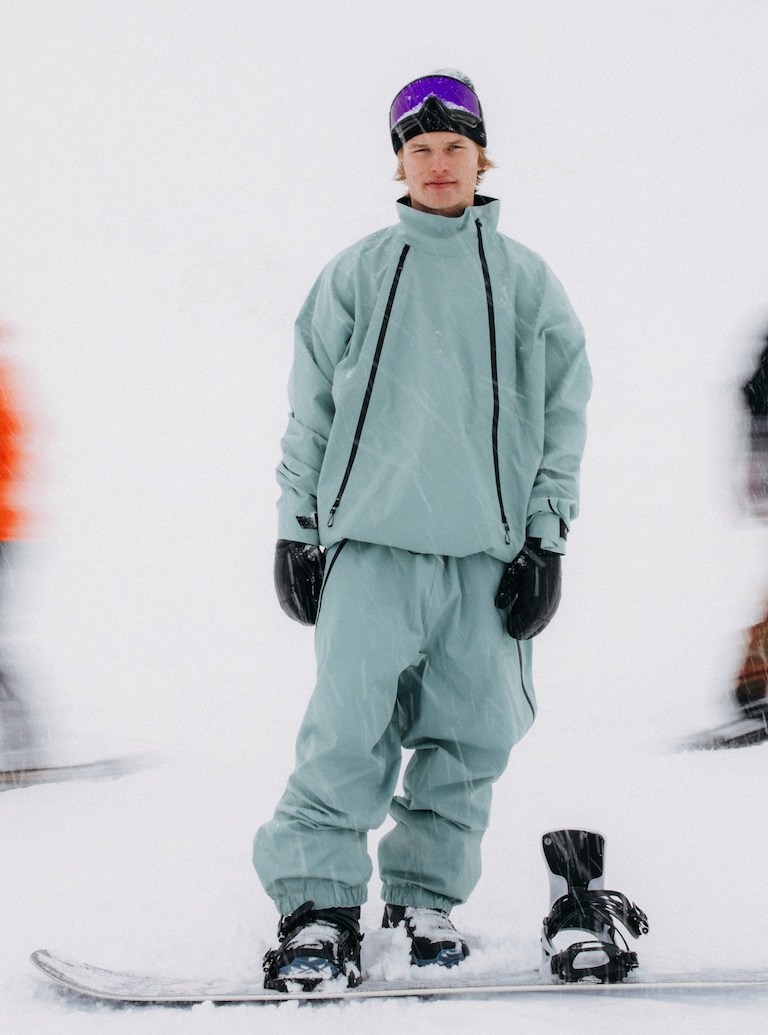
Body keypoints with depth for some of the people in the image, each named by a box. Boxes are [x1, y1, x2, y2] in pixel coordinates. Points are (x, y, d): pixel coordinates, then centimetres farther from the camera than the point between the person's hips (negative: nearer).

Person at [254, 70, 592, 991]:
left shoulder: (528, 283, 12)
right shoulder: (355, 276, 10)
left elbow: (563, 419, 11)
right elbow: (311, 409, 12)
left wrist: (547, 537, 4)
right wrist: (297, 526, 7)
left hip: (490, 551, 2)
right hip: (374, 540, -1)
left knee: (473, 736, 2)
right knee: (349, 730, -11)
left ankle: (426, 895, 17)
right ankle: (317, 902, -2)